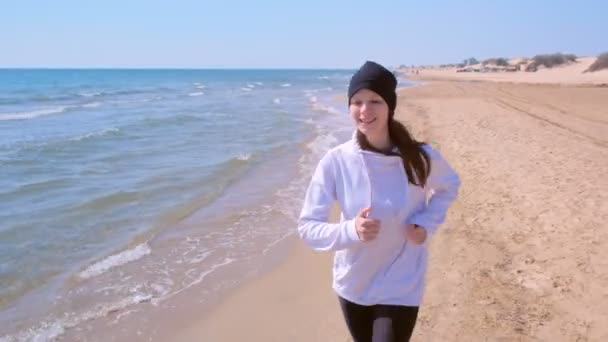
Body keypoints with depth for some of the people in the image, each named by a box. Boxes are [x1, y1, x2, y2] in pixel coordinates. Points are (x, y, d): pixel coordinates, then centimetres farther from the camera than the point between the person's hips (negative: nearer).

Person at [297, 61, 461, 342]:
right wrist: (351, 230, -33)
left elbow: (449, 186, 7)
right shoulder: (335, 161, -18)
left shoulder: (421, 158, -16)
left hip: (400, 289, -1)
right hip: (352, 285, 2)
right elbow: (307, 227, -15)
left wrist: (427, 224, -10)